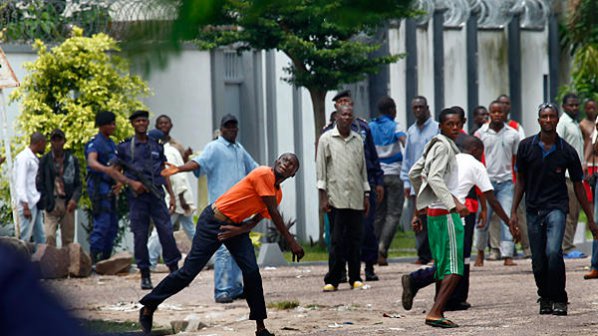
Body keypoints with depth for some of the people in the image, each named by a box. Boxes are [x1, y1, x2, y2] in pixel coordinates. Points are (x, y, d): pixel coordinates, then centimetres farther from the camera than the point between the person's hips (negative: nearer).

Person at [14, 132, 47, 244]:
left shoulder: (34, 159, 17)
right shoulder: (23, 158, -10)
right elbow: (20, 183, -16)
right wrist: (25, 206, -20)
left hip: (35, 204, 9)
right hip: (27, 205, -9)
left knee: (40, 238, 8)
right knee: (25, 238, -9)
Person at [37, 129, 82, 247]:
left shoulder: (72, 160, 9)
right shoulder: (45, 161, 6)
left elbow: (78, 184, 7)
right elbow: (40, 183, 6)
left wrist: (74, 199, -11)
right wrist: (45, 202, -5)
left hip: (67, 203, 2)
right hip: (51, 205, -2)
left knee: (68, 238, 2)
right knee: (50, 237, -15)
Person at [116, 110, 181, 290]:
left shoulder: (156, 146, 14)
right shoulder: (125, 147, 5)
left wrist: (171, 194, 12)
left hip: (156, 195, 2)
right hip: (137, 197, -2)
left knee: (167, 232, -4)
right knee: (140, 236, -1)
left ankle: (174, 271, 4)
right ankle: (145, 275, 5)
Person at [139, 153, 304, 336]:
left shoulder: (277, 193, 9)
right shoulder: (264, 174, -17)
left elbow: (256, 219, 4)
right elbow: (274, 214, -18)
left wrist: (239, 230, -17)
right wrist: (291, 242, -16)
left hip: (235, 225, 8)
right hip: (213, 222, -8)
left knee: (252, 272, -8)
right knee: (189, 272, -6)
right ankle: (148, 307, 8)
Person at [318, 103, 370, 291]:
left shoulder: (358, 140, 13)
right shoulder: (326, 139, 2)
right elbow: (320, 169, 1)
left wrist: (366, 195, 15)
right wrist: (323, 196, -6)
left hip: (356, 198, 4)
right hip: (336, 197, -4)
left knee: (355, 239, 3)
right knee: (337, 241, -6)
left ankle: (355, 278, 10)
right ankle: (332, 280, -3)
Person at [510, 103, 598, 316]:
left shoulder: (567, 151, -2)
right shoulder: (526, 147, 0)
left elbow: (578, 186, 6)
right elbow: (521, 180, 9)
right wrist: (514, 212, 3)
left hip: (557, 207, -2)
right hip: (533, 208, 2)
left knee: (553, 252, -22)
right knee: (538, 262, 4)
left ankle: (559, 300, -8)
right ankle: (545, 298, 27)